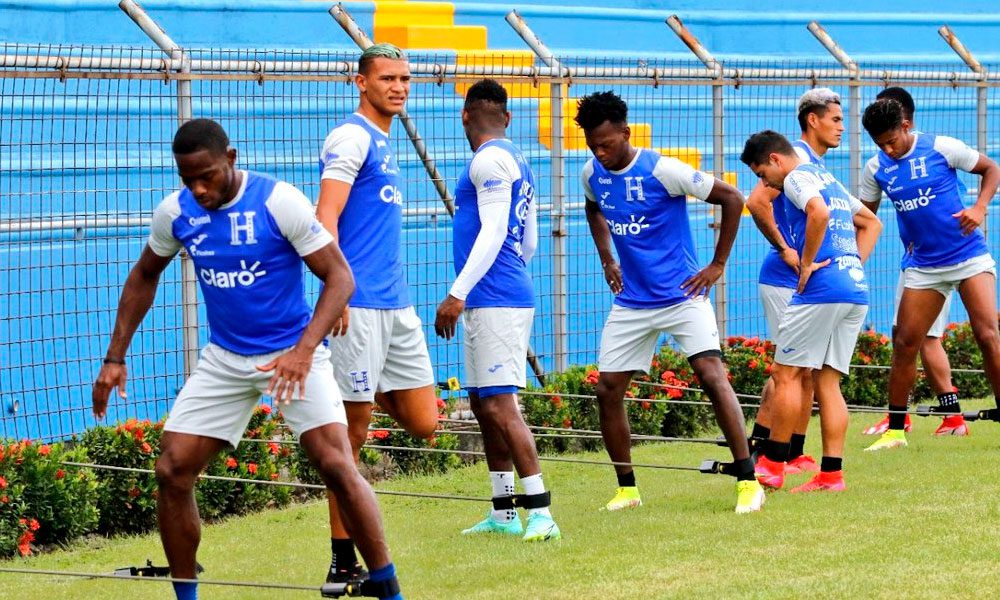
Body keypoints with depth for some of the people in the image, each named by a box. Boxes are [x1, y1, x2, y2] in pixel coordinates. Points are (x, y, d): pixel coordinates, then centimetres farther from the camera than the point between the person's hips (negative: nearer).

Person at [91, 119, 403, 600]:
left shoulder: (280, 202, -17)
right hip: (224, 358, 5)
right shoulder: (175, 212, -3)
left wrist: (304, 349, -28)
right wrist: (115, 357, 9)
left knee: (336, 465, -18)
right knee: (172, 472, -4)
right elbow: (144, 277, 15)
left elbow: (339, 276, -16)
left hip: (293, 354, -5)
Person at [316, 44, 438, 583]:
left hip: (396, 306, 8)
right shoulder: (351, 138, -8)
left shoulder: (384, 143, 19)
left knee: (423, 424, 2)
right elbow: (325, 219, -16)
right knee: (352, 432, -5)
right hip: (359, 307, -8)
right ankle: (343, 563, 0)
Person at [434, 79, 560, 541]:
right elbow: (529, 241, 25)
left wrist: (458, 293, -21)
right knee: (484, 404, 14)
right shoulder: (516, 163, 19)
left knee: (499, 405, -13)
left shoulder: (489, 160, -10)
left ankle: (540, 511, -18)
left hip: (494, 301, -10)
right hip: (500, 299, 10)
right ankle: (503, 512, 18)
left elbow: (494, 231, -18)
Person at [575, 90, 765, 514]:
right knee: (607, 391, 2)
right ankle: (627, 489, 16)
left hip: (682, 295, -6)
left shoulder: (663, 171, -17)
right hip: (631, 301, 6)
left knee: (712, 376, -18)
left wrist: (717, 265, -10)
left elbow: (732, 198, -12)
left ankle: (748, 482, -16)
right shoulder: (592, 174, 1)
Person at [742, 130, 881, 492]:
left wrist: (807, 263, -14)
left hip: (822, 287, -9)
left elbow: (819, 212, -23)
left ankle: (772, 465, 0)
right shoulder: (829, 179, 25)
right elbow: (871, 223, 32)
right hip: (856, 289, 9)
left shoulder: (797, 177, -3)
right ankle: (832, 474, 1)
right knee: (827, 381, 8)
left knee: (787, 374, -2)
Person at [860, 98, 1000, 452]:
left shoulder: (941, 148, -9)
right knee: (904, 343, 1)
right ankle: (895, 430, 12)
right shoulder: (876, 169, 2)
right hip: (924, 267, 4)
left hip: (969, 257, -4)